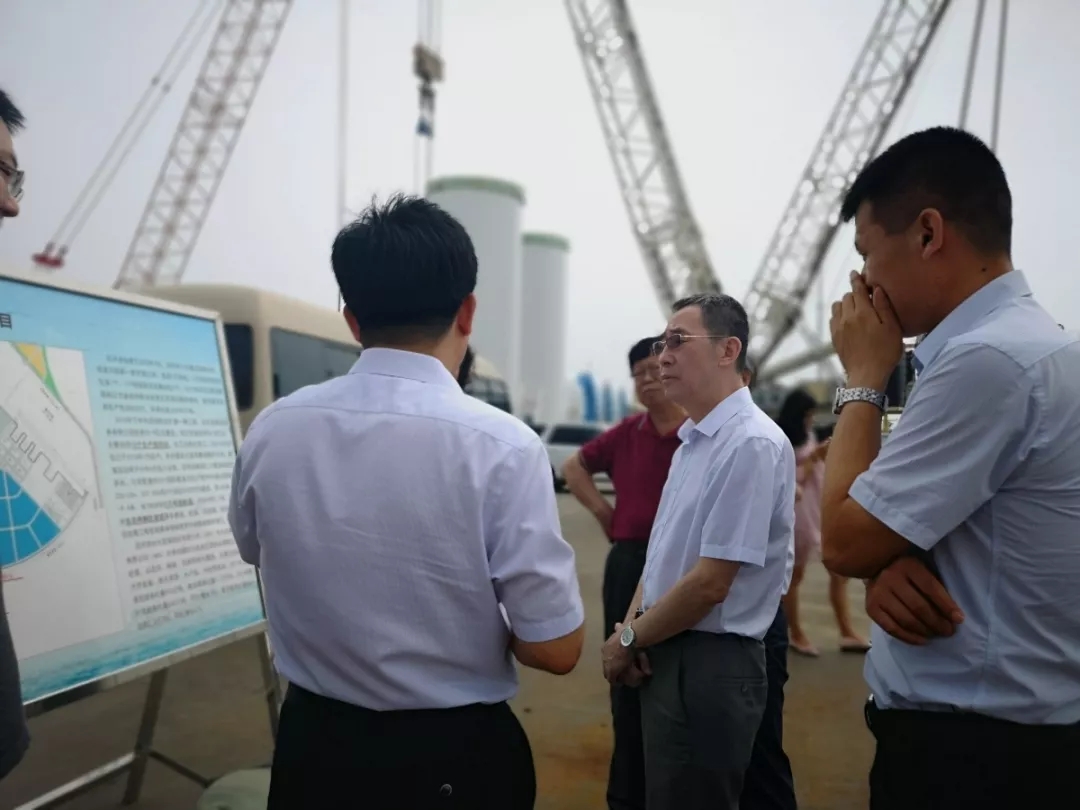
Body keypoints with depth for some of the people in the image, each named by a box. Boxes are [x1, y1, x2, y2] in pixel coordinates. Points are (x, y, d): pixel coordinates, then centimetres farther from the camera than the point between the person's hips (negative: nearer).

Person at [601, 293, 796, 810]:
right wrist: (631, 628, -1)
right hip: (667, 655, 9)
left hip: (711, 664, -9)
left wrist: (628, 640, -10)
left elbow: (711, 583, -22)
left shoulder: (752, 444, -20)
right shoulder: (692, 441, 9)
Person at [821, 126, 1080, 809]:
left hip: (968, 752, -9)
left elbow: (843, 540, -18)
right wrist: (889, 569, -11)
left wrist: (864, 378, -10)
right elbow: (913, 532, 11)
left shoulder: (990, 358, -25)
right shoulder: (1020, 342, 5)